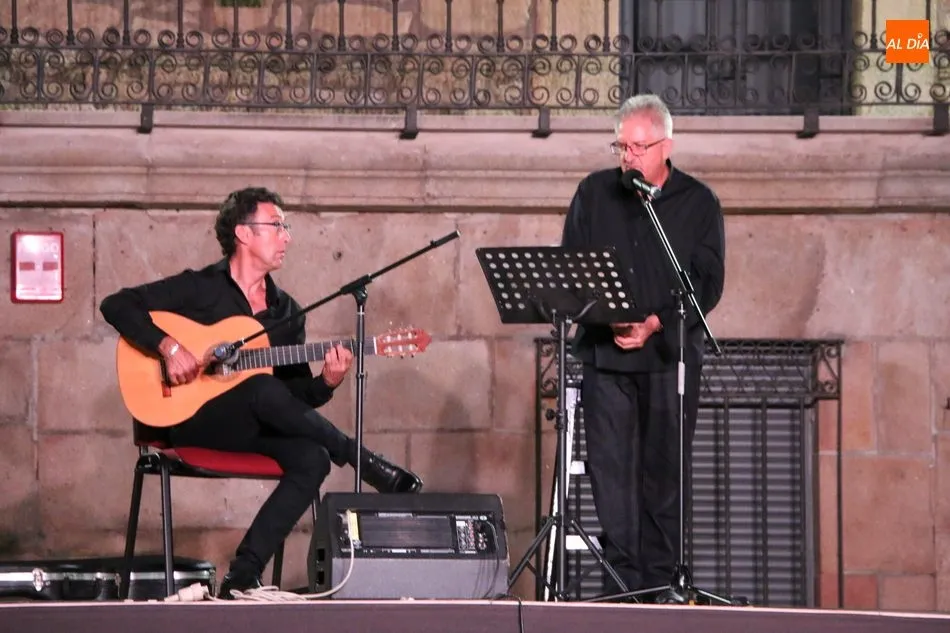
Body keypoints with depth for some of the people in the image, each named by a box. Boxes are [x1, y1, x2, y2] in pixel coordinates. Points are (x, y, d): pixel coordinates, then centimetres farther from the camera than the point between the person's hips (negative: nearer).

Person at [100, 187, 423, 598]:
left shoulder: (286, 311, 15)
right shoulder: (198, 288, 0)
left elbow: (297, 396, 13)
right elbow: (115, 305, -7)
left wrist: (326, 384, -10)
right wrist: (168, 347, -20)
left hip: (255, 426, 5)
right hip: (191, 420, -5)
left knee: (313, 457, -28)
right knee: (264, 389, -36)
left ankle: (242, 576, -31)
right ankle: (369, 467, -26)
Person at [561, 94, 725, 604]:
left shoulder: (698, 203, 5)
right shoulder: (594, 193, 10)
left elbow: (708, 285, 0)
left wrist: (656, 324, -12)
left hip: (669, 355, -1)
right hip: (604, 352, 1)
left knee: (664, 474, 0)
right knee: (611, 471, -6)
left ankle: (659, 584, 6)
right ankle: (622, 584, -5)